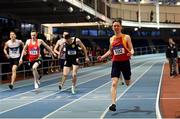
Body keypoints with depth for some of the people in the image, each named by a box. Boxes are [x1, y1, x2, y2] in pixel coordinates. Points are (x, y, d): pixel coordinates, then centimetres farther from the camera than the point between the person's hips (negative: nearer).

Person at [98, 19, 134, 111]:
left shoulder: (126, 37, -4)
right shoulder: (111, 39, 7)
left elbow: (131, 49, -4)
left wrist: (131, 52, -27)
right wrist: (102, 57, 8)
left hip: (125, 62, -2)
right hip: (115, 62, 2)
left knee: (128, 83, 13)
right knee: (114, 83, -11)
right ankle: (113, 104, -14)